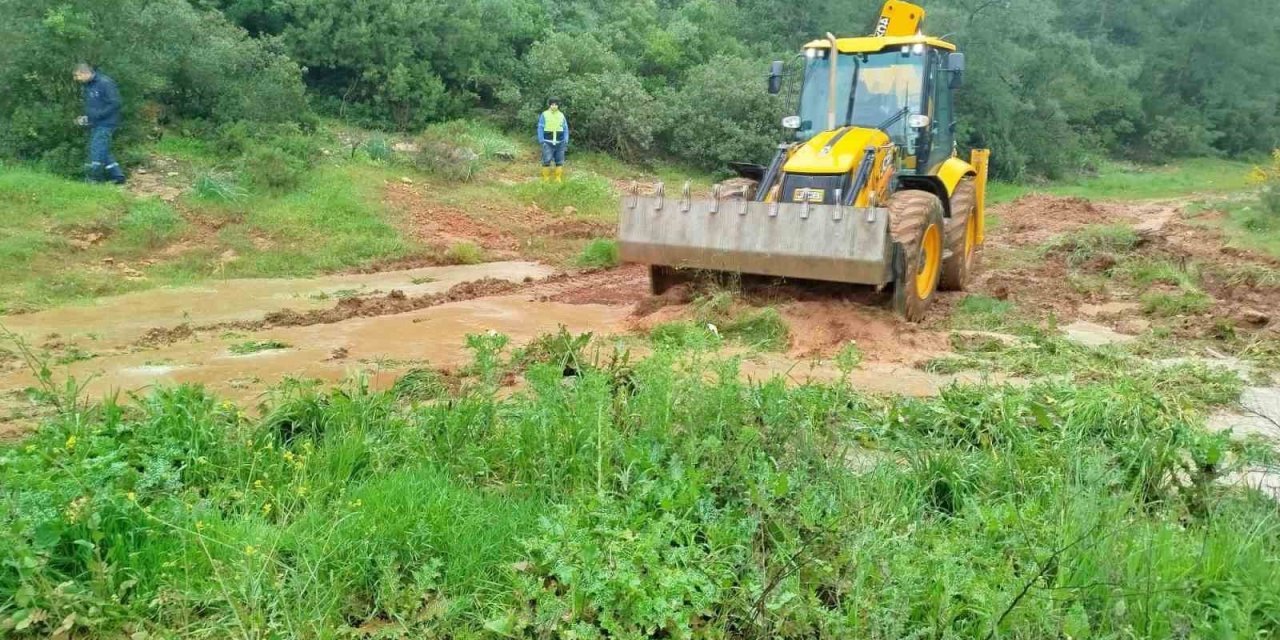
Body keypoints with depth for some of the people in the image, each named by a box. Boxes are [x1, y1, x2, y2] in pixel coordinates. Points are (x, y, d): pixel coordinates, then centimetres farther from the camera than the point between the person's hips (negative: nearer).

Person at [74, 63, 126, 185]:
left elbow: (115, 104, -20)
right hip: (95, 125, 9)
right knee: (103, 152, 10)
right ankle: (117, 176, 16)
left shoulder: (105, 83, -14)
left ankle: (92, 179, -2)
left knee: (97, 151, -9)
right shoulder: (88, 86, 13)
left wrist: (94, 116, -20)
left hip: (105, 124, -9)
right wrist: (85, 118, 6)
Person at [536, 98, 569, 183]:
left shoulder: (561, 115, 8)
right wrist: (541, 141, -9)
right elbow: (540, 128, -1)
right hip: (548, 142, -3)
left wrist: (566, 141, 1)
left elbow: (566, 129, 11)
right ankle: (546, 179, -2)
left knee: (560, 162, 3)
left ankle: (558, 179, 9)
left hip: (559, 143, 3)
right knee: (546, 161, -8)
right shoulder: (544, 115, -1)